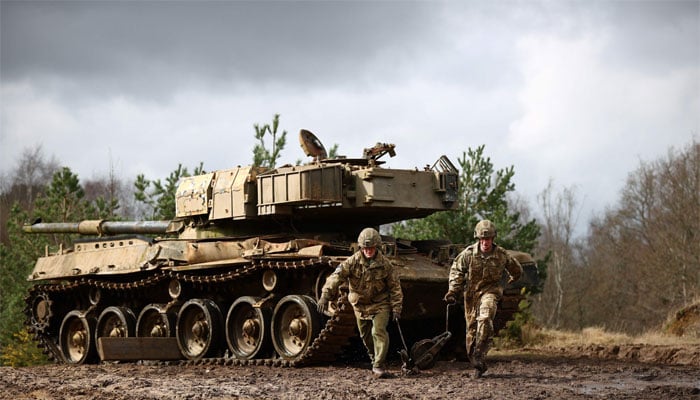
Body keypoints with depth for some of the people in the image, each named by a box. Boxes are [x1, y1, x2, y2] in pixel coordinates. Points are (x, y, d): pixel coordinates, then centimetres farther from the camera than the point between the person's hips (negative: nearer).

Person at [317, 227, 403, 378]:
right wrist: (325, 295, -38)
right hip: (360, 305, 2)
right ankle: (375, 360, 37)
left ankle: (379, 367, -15)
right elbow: (337, 276, -25)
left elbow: (395, 287, -4)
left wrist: (396, 307, -8)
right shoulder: (353, 261, -14)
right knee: (366, 336, 13)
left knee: (379, 332, -19)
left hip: (380, 304, -2)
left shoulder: (385, 264, -13)